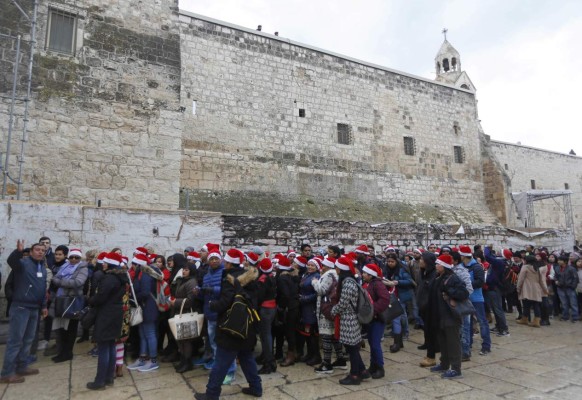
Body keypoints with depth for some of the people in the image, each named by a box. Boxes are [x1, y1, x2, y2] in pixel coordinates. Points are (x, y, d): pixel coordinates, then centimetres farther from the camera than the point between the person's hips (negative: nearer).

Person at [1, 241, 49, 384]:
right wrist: (18, 251, -55)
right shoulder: (23, 263, -10)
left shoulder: (43, 268, 13)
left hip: (34, 309, 8)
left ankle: (22, 367, 27)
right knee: (15, 340, -3)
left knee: (28, 339, 15)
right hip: (20, 307, -8)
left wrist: (44, 306, 19)